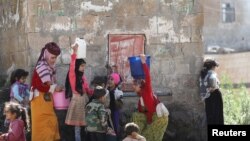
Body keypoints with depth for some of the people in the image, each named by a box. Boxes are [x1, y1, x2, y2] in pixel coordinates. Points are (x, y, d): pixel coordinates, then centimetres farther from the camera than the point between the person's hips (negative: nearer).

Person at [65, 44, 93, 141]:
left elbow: (87, 90, 15)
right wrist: (75, 53, -31)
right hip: (77, 101, -6)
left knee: (84, 124, 7)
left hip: (84, 101, 6)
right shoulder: (72, 76, -6)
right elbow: (72, 67, -25)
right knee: (78, 125, -4)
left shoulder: (83, 77, 12)